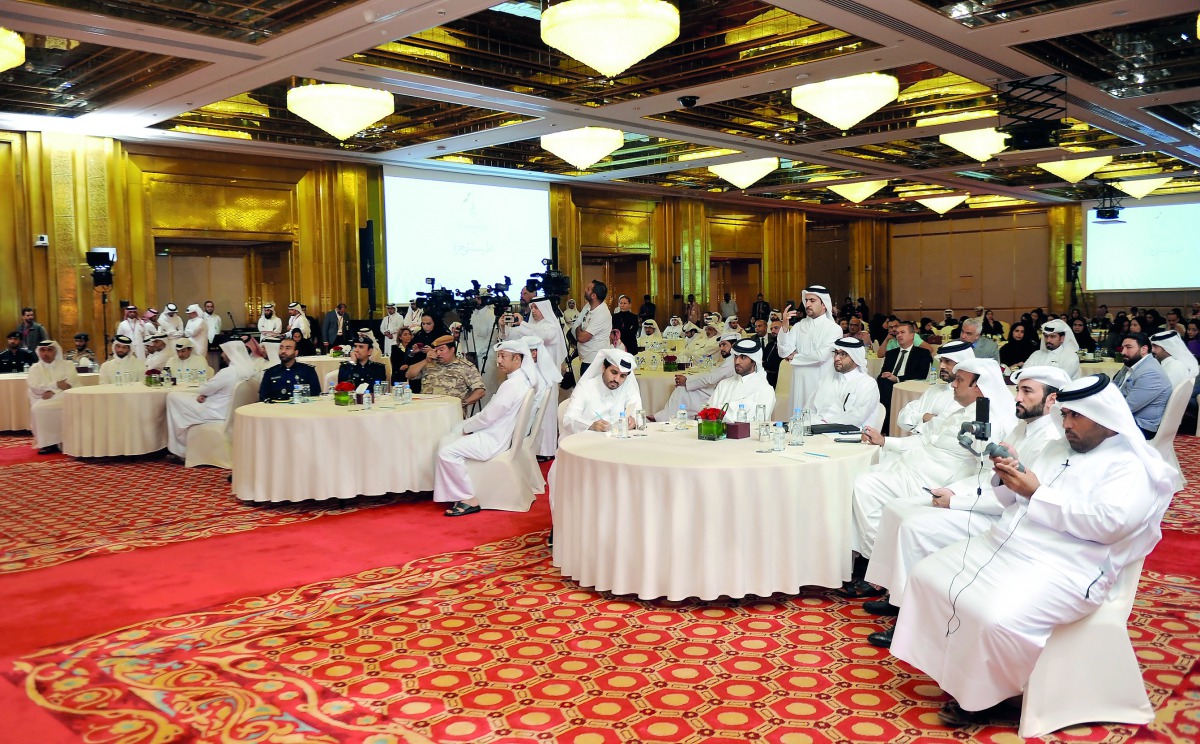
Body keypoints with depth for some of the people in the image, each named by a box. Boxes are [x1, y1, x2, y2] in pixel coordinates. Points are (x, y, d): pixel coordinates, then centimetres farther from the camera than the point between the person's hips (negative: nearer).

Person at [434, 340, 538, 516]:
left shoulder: (512, 385, -23)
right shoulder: (522, 380, 10)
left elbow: (487, 417, -21)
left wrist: (466, 427, -4)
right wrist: (467, 426, 9)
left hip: (492, 440, -11)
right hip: (494, 433, 11)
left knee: (447, 452, -17)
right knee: (446, 441, 14)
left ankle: (469, 500, -9)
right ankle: (455, 494, 15)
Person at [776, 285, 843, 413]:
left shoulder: (833, 328, -6)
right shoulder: (799, 326, 7)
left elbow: (821, 355, -19)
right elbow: (784, 352, -2)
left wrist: (795, 356, -5)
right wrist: (785, 326, -14)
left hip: (820, 384, -4)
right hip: (799, 383, 4)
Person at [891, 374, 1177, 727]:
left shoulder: (1132, 467, -5)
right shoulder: (1056, 451, 19)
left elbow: (1108, 523, -21)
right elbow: (1014, 501, 20)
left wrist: (1037, 493, -17)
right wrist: (1006, 477, -4)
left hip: (1063, 569, -9)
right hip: (1001, 545, 9)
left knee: (999, 621, -32)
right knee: (927, 576, -2)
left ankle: (981, 697, -5)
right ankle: (952, 672, 7)